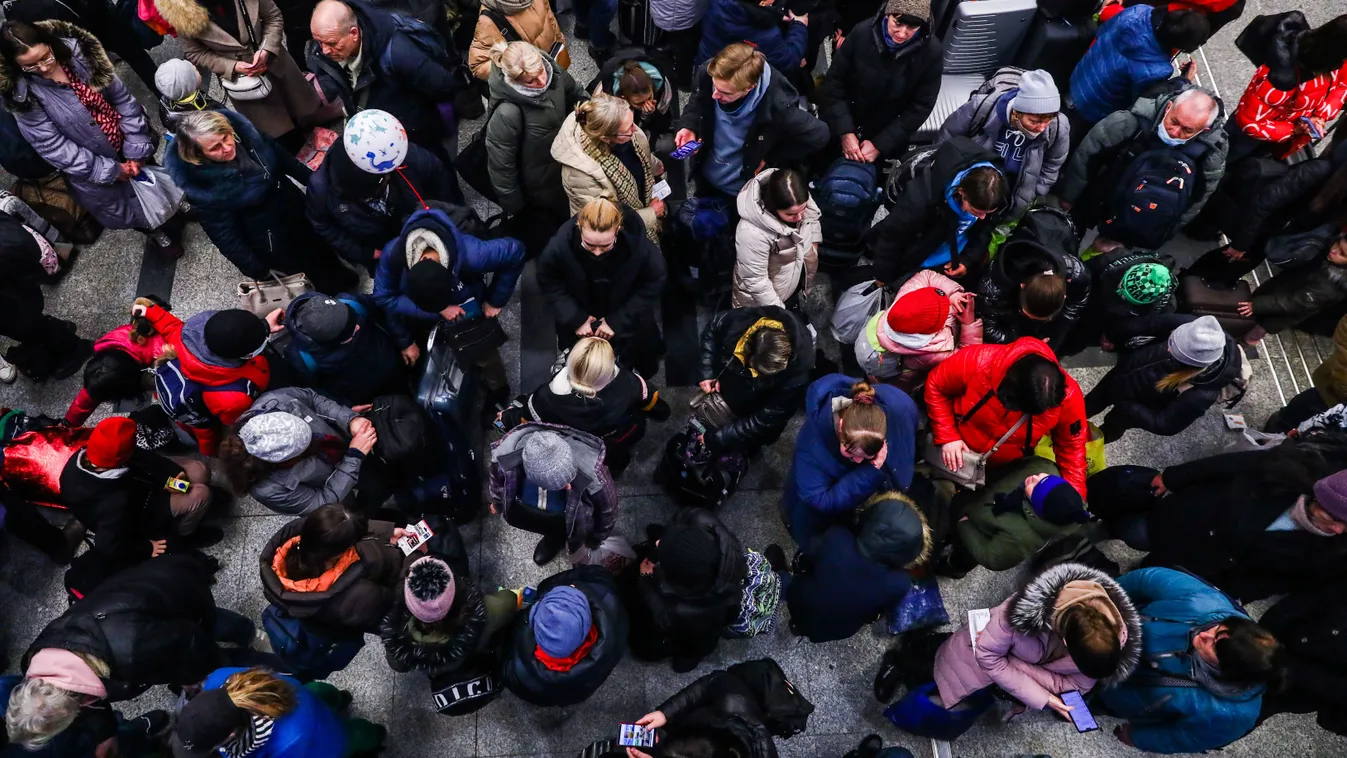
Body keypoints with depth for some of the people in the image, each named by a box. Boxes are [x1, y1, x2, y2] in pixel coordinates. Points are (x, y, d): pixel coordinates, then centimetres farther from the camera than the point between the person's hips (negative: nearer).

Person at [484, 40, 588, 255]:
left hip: (567, 167, 7)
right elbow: (501, 165, -27)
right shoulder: (507, 113, -39)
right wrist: (515, 210, -16)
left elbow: (577, 95, 5)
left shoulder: (553, 72, -19)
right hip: (537, 189, -6)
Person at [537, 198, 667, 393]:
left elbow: (653, 284, -18)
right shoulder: (560, 245, -34)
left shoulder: (639, 245, -36)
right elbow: (548, 283, -14)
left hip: (627, 317, 0)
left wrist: (617, 321, -20)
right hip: (581, 316, 1)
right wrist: (575, 319, -20)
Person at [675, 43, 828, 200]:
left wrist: (770, 159, -18)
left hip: (745, 190, -4)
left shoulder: (776, 104, -38)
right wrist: (688, 126, -20)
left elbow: (818, 136, -24)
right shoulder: (707, 73, -25)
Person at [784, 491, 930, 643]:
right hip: (840, 631, 1)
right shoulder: (900, 583, -35)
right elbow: (882, 610, -11)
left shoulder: (836, 538, -37)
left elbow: (805, 561, -13)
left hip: (799, 604, -1)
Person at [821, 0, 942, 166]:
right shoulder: (862, 33, -22)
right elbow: (834, 82, -13)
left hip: (891, 136, 0)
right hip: (847, 126, 0)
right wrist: (845, 132, -20)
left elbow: (920, 107, -14)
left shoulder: (932, 52, -22)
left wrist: (880, 145, -19)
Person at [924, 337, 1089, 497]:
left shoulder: (1069, 396, -28)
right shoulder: (977, 362, -35)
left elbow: (1072, 447, -12)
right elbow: (935, 386, -16)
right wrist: (946, 436, -20)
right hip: (958, 449, -1)